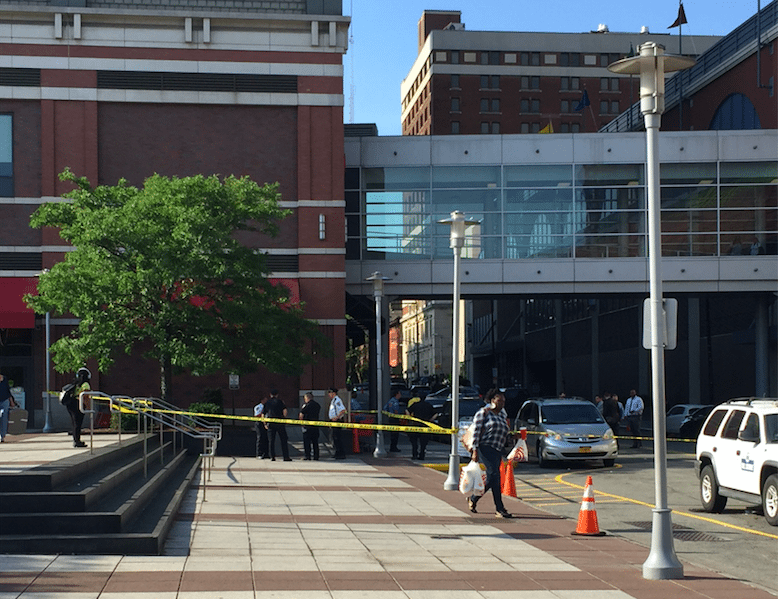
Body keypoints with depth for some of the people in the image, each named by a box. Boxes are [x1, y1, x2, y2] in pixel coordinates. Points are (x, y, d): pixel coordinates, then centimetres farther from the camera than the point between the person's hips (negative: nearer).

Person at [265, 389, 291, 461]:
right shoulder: (279, 401, 1)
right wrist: (284, 418, 9)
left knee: (271, 441, 6)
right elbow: (284, 410, -8)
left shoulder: (267, 402, 10)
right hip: (280, 423, -2)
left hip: (270, 423, 2)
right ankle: (286, 457, -1)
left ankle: (272, 457, 1)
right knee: (284, 440, 2)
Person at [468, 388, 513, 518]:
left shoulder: (503, 414, 19)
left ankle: (473, 499, 30)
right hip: (485, 448, -8)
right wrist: (475, 450, -13)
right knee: (494, 475, -16)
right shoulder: (484, 412, -2)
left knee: (491, 479, 7)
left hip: (498, 449, 8)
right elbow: (476, 431, -7)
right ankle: (500, 509, -17)